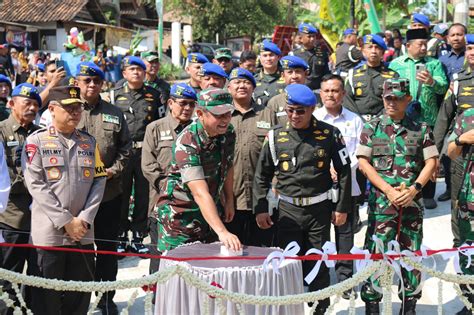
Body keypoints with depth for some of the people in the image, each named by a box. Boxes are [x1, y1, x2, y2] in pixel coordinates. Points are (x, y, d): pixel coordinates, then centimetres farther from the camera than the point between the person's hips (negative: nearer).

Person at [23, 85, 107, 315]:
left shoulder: (89, 142, 12)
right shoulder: (36, 141, -1)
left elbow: (99, 181, 7)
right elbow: (35, 185, -9)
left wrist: (84, 220, -7)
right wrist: (66, 221, -13)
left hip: (83, 233, 4)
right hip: (49, 233, -4)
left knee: (80, 296, 8)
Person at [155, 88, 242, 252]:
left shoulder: (228, 132, -7)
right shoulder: (187, 143, -29)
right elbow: (200, 193, -38)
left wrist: (229, 201, 12)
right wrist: (222, 232, -45)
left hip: (208, 211, 7)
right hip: (179, 213, -7)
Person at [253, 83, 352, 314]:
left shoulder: (329, 134, -3)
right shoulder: (276, 136, 0)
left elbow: (344, 171, 3)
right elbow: (262, 175, 7)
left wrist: (342, 207, 1)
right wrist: (260, 208, 2)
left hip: (319, 209, -1)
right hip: (288, 210, 1)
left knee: (319, 263, 6)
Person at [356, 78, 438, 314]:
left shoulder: (421, 129, 6)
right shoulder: (372, 127, 4)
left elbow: (431, 162, 5)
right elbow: (363, 162, -1)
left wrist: (414, 189, -10)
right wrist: (389, 190, -11)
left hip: (412, 201, 2)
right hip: (381, 201, -1)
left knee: (412, 254, 6)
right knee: (376, 253, -4)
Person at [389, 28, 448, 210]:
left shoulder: (434, 64, 7)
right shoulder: (396, 64, 7)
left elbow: (443, 87, -6)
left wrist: (431, 81, -26)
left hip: (428, 119, 0)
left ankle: (428, 195, 13)